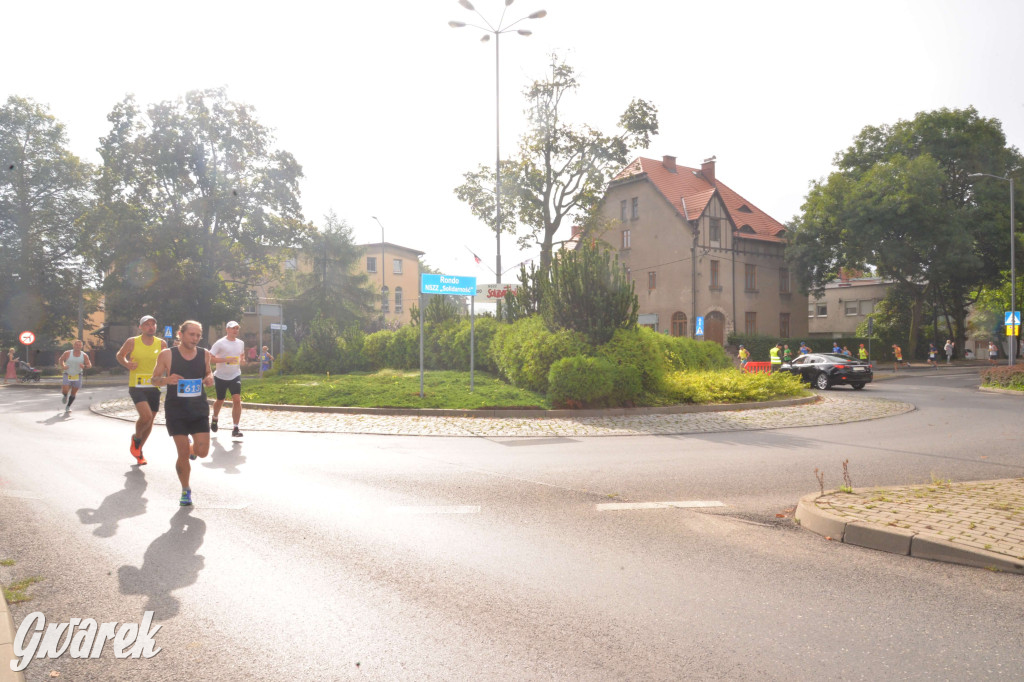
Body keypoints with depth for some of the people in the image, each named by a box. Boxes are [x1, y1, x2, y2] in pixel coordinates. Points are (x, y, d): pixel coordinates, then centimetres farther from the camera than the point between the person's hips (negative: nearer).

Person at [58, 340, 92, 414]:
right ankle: (65, 396, 24)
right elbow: (61, 360, 8)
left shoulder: (84, 355, -4)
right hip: (67, 375, -1)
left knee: (73, 393, 5)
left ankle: (68, 407, 23)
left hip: (77, 376, 1)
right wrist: (62, 366, -11)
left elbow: (89, 364, 0)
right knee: (65, 391, -14)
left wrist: (84, 366, -22)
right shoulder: (67, 353, -6)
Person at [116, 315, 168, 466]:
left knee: (149, 420, 11)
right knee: (146, 416, -21)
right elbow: (120, 355, 12)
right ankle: (136, 438, 12)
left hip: (154, 387, 3)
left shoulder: (161, 343, 3)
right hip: (136, 386, -3)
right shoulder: (132, 342, -3)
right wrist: (127, 364, -8)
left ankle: (139, 449, 35)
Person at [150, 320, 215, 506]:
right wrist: (167, 380, -20)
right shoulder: (167, 355, -6)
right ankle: (186, 490, 20)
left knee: (203, 452, -5)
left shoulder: (205, 354, 1)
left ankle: (191, 447, 33)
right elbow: (154, 380, 2)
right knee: (183, 454, -3)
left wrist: (210, 379, -6)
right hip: (176, 411, -2)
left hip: (199, 409, 2)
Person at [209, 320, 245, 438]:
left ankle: (235, 429, -11)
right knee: (220, 400, 14)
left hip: (235, 376, 3)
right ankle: (214, 419, 46)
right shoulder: (220, 343, -9)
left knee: (237, 400, -14)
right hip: (221, 376, -2)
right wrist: (225, 359, -23)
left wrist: (241, 360, 6)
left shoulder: (241, 343, 6)